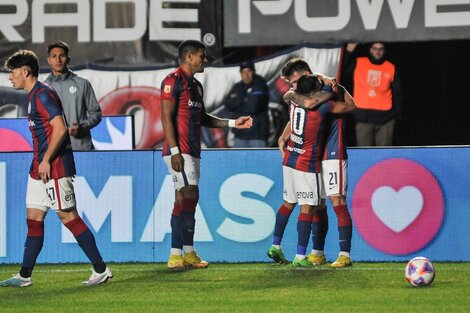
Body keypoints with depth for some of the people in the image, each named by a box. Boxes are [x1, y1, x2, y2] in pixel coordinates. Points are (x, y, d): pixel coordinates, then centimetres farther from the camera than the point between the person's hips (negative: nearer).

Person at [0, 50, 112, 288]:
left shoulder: (43, 95, -14)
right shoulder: (34, 96, 17)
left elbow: (60, 128, -23)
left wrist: (46, 160, -20)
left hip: (54, 168, -10)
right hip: (40, 169, 10)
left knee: (68, 216, -7)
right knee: (33, 219, 9)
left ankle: (101, 270, -2)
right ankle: (24, 276, 12)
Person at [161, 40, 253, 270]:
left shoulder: (196, 85, 21)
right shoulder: (173, 81, -9)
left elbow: (202, 118, 28)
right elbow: (166, 118, -14)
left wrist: (233, 123, 20)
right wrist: (174, 151, -21)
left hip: (192, 152, 10)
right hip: (179, 151, -10)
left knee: (188, 200, 11)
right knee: (187, 198, -15)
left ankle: (188, 254, 15)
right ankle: (176, 256, -16)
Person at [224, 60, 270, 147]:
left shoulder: (260, 86, -6)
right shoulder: (238, 87, 12)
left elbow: (253, 107, -18)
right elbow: (228, 104, 0)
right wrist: (243, 100, -13)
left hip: (257, 134, -6)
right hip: (240, 134, 6)